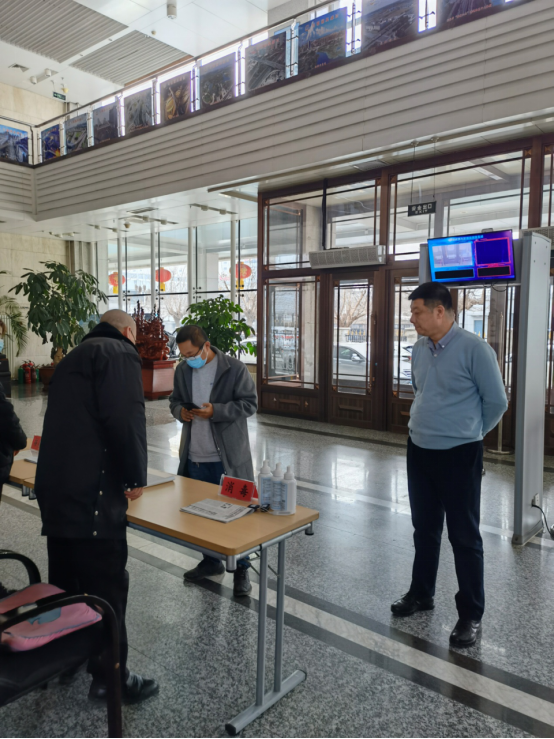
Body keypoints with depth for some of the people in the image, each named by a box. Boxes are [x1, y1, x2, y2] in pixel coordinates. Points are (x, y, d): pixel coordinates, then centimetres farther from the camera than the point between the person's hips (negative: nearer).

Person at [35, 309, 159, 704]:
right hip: (91, 492, -10)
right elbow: (126, 419, -21)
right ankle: (109, 678, 12)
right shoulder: (120, 353, -7)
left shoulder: (73, 358, 22)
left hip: (53, 486, 10)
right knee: (106, 584, 1)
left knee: (65, 578, 23)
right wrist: (135, 476, -10)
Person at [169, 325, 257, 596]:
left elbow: (249, 403, -10)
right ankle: (211, 561, 38)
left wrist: (216, 411, -21)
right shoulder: (182, 370, 6)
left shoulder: (235, 369, -11)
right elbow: (174, 400, 17)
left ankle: (242, 569, 21)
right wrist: (180, 411, -7)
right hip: (195, 456, 6)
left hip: (229, 455, -5)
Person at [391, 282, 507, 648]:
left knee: (464, 535, 5)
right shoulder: (419, 350, 4)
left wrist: (468, 434, 4)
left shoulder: (474, 349, -16)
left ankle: (471, 614, 21)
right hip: (419, 451, 6)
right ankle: (421, 593, 37)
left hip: (458, 455, -6)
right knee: (425, 530, 19)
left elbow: (496, 402, -8)